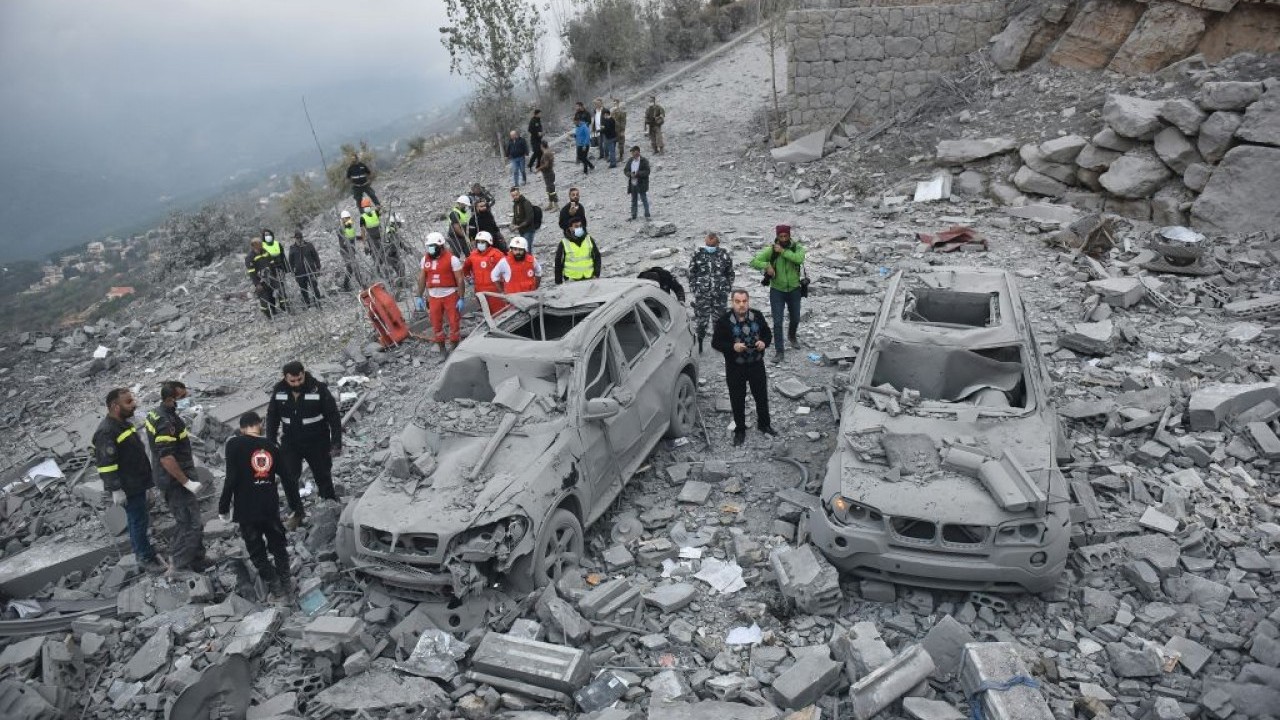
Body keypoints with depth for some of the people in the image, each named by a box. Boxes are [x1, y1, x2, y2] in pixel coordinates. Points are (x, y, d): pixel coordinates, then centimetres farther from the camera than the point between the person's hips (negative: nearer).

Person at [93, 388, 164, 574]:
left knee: (138, 519, 20)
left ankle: (140, 547, 35)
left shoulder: (124, 423, 9)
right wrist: (116, 489, -25)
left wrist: (146, 476, 26)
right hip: (128, 488, -9)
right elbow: (106, 464, -25)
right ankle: (146, 558, 12)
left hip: (137, 483, 9)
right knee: (139, 520, 0)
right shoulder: (106, 432, -22)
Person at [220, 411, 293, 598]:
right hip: (271, 507, 3)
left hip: (246, 509, -3)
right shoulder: (272, 446, 4)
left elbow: (231, 478, -15)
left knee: (257, 551, 12)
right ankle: (285, 583, 24)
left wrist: (223, 508, -6)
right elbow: (287, 478, 10)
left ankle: (275, 586, 12)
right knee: (278, 545, 21)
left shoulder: (234, 444, -8)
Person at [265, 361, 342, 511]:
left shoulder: (319, 389, -18)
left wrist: (336, 443, -17)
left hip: (317, 443, -2)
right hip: (290, 442, 2)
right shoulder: (279, 390, -8)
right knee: (288, 478, -5)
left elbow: (334, 417, -14)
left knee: (323, 476, 12)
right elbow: (272, 417, 5)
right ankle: (297, 512, 13)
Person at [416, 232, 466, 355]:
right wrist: (419, 297, 9)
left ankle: (456, 348, 15)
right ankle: (442, 349, 22)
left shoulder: (452, 259, -9)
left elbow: (459, 279, -9)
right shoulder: (425, 259, 6)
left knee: (454, 323, 1)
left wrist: (461, 298, -13)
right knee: (436, 324, 9)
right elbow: (422, 279, 12)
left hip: (450, 295, -4)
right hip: (433, 297, 4)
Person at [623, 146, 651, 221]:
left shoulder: (644, 161, -8)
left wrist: (637, 174, -22)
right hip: (632, 184, 5)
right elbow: (625, 170, 9)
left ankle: (647, 215, 3)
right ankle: (633, 216, 20)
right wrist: (630, 174, -11)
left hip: (641, 184, -5)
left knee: (644, 199, -3)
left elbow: (647, 172, -14)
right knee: (633, 200, 12)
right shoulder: (630, 161, 8)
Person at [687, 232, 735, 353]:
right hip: (702, 293, -1)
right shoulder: (697, 255, -1)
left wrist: (727, 288, 5)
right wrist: (694, 288, 1)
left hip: (720, 294, 1)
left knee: (719, 317, 10)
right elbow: (691, 273, 5)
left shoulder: (724, 255, 0)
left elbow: (730, 273, 9)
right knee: (701, 318, 3)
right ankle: (699, 342, 18)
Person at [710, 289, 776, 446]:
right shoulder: (724, 320, -14)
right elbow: (715, 343, -10)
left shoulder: (757, 315, -5)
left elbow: (768, 333, 8)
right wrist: (732, 347, -26)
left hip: (756, 364, 3)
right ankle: (740, 430, 28)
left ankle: (764, 424, 39)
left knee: (761, 396, 16)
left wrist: (764, 342, -15)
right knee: (737, 399, 10)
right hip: (735, 367, -2)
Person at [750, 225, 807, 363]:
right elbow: (754, 261, -14)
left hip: (794, 290, 1)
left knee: (795, 319, 20)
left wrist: (783, 251, -28)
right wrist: (767, 265, -30)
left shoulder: (797, 248, -8)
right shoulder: (771, 250, -10)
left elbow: (799, 259, -29)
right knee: (777, 322, -4)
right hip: (777, 291, -1)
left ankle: (792, 336, 51)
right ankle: (780, 352, 4)